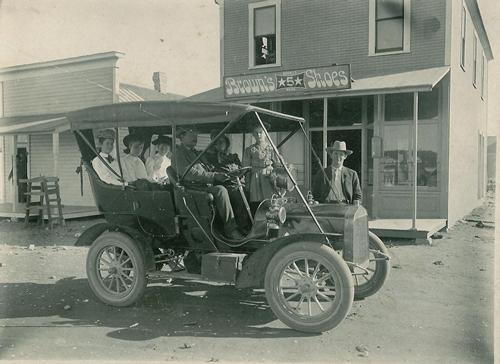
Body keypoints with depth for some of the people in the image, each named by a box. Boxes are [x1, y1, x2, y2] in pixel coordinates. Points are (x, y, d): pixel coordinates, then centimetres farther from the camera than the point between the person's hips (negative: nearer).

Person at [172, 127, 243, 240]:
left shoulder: (195, 153, 27)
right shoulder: (180, 153, -4)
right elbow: (190, 174, -18)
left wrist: (220, 175, 8)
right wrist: (214, 176, -21)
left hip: (206, 185, 9)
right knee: (220, 190, -32)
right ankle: (230, 230, -27)